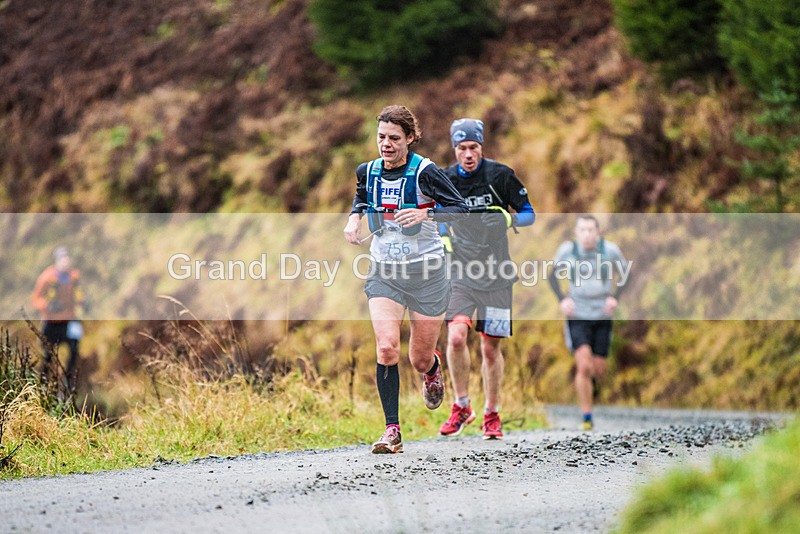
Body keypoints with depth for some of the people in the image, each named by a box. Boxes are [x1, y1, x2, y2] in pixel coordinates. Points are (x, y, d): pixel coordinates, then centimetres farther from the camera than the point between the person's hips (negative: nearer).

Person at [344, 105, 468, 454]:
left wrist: (424, 213, -34)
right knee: (386, 348, -18)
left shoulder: (424, 172, -13)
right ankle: (392, 431, -13)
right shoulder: (368, 171, 1)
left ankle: (433, 368, 46)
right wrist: (354, 216, 2)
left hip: (426, 272, -3)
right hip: (384, 273, 3)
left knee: (420, 360, 6)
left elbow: (460, 209, -18)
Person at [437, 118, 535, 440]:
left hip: (496, 275, -1)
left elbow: (529, 214, 2)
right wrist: (445, 240, 2)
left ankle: (492, 416, 18)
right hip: (461, 274, 1)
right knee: (456, 337, -19)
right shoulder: (445, 181, 2)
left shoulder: (500, 176, -5)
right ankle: (461, 407, -2)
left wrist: (508, 220, -18)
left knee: (490, 348, 3)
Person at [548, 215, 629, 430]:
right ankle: (587, 417, -6)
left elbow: (625, 273, 6)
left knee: (598, 369, 9)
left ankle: (591, 380, 48)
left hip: (602, 317, 2)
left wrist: (615, 297, -8)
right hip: (577, 317, -2)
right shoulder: (567, 249, -11)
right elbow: (553, 275, 6)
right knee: (584, 366, -17)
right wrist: (562, 299, -9)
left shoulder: (609, 249, -10)